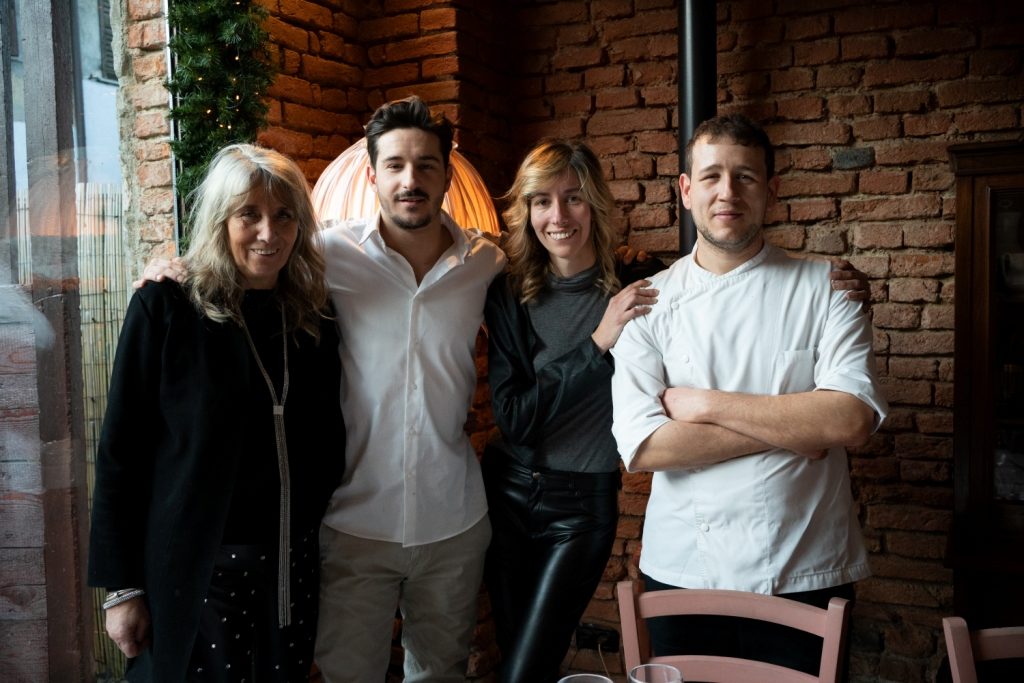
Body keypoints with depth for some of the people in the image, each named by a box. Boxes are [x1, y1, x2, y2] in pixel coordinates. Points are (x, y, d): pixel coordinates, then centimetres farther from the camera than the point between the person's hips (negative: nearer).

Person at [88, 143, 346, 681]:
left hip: (293, 568, 4)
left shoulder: (315, 316, 2)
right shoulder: (166, 308, -9)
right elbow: (120, 451, -8)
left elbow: (325, 448, 8)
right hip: (191, 574, -4)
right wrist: (121, 587, -8)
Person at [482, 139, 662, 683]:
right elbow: (514, 417, -13)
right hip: (509, 492, 2)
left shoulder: (640, 287, -9)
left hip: (584, 502, -2)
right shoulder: (508, 295, -6)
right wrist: (597, 342, -22)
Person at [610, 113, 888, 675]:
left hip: (804, 575, 0)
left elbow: (853, 419, -16)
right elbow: (641, 446, -13)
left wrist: (706, 403, -15)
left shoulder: (825, 289, -2)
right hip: (682, 571, 1)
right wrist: (790, 427, -15)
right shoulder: (650, 304, -2)